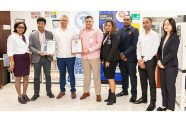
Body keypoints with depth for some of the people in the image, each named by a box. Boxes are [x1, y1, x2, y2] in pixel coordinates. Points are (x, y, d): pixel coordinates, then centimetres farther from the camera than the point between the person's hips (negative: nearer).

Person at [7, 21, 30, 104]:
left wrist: (30, 60, 13)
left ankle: (24, 94, 25)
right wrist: (12, 62, -17)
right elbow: (10, 51, -10)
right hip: (17, 58, -6)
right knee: (18, 78, 3)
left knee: (26, 77, 10)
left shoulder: (25, 37, 12)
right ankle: (20, 96, 15)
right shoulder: (12, 37, -6)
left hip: (26, 58, 6)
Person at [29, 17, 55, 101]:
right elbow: (30, 46, -4)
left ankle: (49, 92, 22)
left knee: (48, 75, 9)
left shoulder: (50, 34, 4)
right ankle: (36, 93, 17)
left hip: (47, 57, 1)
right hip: (37, 58, -1)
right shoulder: (32, 34, 0)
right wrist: (38, 52, -17)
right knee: (36, 76, 6)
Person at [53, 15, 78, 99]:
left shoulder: (72, 31, 0)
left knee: (71, 74, 6)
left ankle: (73, 91, 17)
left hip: (70, 56, -2)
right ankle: (62, 91, 22)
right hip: (60, 57, 2)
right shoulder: (56, 32, 5)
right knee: (62, 74, 11)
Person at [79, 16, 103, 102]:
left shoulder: (97, 31, -1)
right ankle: (86, 92, 22)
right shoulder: (82, 31, 12)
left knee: (96, 75, -1)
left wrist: (88, 50, -15)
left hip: (94, 56, -4)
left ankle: (98, 94, 7)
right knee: (86, 74, 11)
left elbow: (99, 44, -9)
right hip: (84, 56, 4)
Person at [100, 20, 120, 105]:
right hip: (106, 59, 8)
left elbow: (114, 48, -16)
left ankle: (113, 97, 3)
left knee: (110, 78, -6)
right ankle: (110, 96, 18)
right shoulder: (106, 35, 15)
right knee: (109, 78, 10)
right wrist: (102, 59, 8)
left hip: (112, 59, -8)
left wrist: (108, 60, -18)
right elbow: (103, 47, 14)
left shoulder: (115, 35, -9)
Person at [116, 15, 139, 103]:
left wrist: (125, 54, -15)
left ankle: (134, 94, 9)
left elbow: (134, 44, -10)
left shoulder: (134, 30, -2)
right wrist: (120, 54, -6)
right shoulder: (120, 31, 13)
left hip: (131, 57, -4)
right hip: (121, 57, 5)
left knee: (132, 76, 2)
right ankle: (125, 90, 28)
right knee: (124, 75, 14)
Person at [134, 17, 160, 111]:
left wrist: (144, 60, -14)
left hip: (150, 60, -6)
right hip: (141, 60, 6)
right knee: (143, 80, 13)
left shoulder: (155, 35, -7)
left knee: (151, 81, -1)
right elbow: (138, 48, 9)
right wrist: (139, 59, -4)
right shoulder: (141, 35, 12)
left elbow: (154, 50, -13)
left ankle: (153, 102, 6)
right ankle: (144, 98, 27)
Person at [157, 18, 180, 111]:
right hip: (162, 65, 7)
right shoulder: (163, 37, 13)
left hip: (171, 66, -6)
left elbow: (173, 53, -15)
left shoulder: (175, 37, -8)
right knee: (163, 86, 10)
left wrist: (163, 62, -13)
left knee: (170, 87, 0)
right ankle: (165, 105, 22)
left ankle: (170, 108, 10)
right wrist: (159, 61, -2)